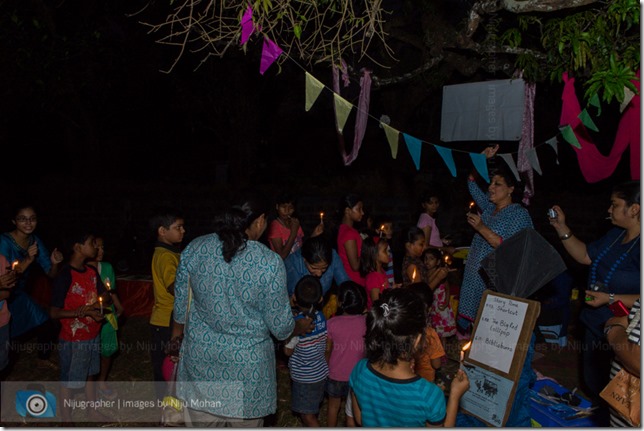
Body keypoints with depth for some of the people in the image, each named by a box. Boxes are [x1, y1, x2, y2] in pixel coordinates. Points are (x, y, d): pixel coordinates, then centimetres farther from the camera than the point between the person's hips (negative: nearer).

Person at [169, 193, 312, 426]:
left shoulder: (195, 249, -8)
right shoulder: (270, 262, -17)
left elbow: (181, 302, 5)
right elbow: (280, 325, -9)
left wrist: (178, 329, 25)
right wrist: (301, 327, 13)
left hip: (201, 358, 3)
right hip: (247, 364, -3)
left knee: (200, 422, 20)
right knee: (246, 422, 19)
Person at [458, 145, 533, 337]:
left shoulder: (519, 214, -10)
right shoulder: (489, 207, 12)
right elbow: (472, 185, 20)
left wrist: (481, 228, -26)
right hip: (474, 276, 7)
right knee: (466, 320, 8)